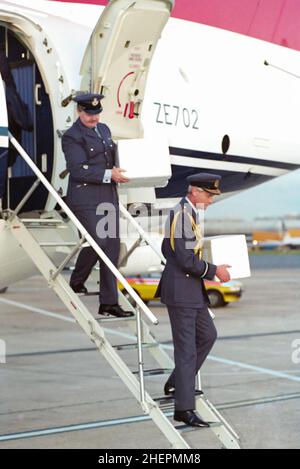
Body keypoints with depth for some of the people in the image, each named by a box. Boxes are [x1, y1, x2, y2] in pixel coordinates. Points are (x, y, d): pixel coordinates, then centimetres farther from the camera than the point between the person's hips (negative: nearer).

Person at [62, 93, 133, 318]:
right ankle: (77, 282, 14)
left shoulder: (104, 129, 16)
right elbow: (78, 170, -16)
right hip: (85, 198, -7)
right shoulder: (72, 137, -8)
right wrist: (109, 174, -21)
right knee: (97, 242, -14)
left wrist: (120, 170, 6)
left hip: (108, 197, 7)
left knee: (112, 247, 4)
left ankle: (109, 302, 8)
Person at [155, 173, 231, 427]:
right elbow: (187, 260, -24)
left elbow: (167, 249, 22)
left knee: (208, 335, 21)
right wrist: (215, 270, -12)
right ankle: (184, 408, -2)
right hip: (181, 291, -10)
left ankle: (176, 382, 30)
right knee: (186, 348, -7)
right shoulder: (182, 215, -19)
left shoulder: (188, 212, 13)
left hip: (192, 290, 10)